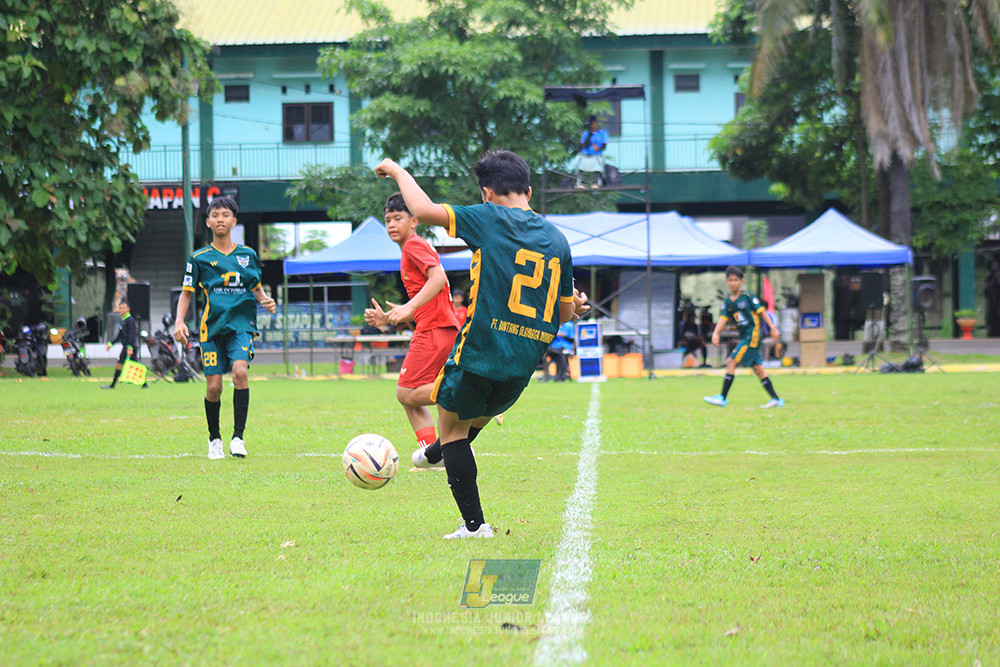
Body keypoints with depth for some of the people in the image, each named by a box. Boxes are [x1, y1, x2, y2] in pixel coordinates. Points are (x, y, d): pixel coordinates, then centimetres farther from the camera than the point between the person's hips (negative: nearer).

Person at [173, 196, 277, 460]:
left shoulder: (247, 255, 11)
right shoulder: (200, 258, 7)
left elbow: (256, 288, 22)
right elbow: (186, 293, 10)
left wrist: (266, 301, 0)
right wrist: (179, 322, -5)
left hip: (241, 323, 0)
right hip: (212, 326, 0)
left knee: (240, 371, -24)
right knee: (214, 387, -5)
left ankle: (238, 436, -18)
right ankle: (214, 439, 18)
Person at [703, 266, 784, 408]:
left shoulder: (747, 297, -6)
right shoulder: (728, 302, 11)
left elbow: (761, 312, -3)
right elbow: (723, 319, 4)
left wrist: (773, 328, -5)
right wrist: (715, 333, -13)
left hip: (752, 335, -7)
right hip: (744, 337, 7)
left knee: (731, 362, -12)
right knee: (758, 368, 6)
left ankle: (722, 398, -9)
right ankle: (776, 399, 9)